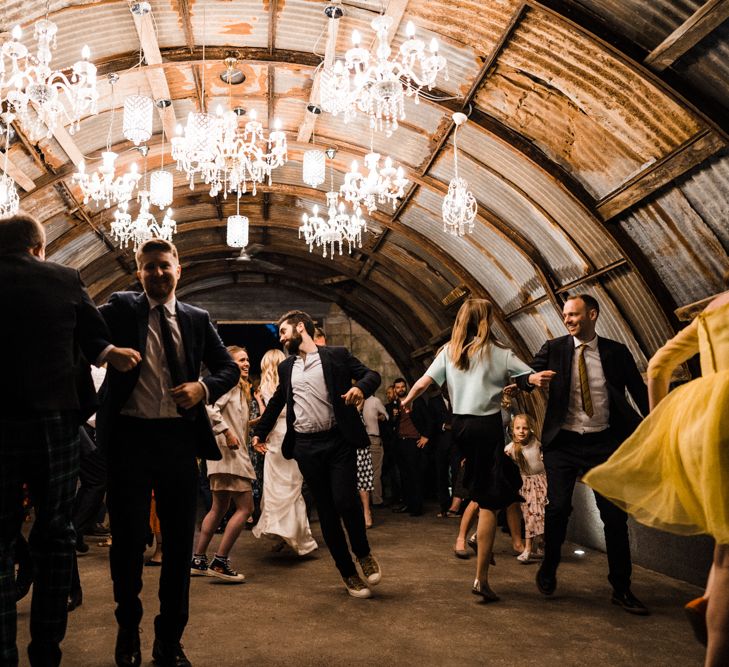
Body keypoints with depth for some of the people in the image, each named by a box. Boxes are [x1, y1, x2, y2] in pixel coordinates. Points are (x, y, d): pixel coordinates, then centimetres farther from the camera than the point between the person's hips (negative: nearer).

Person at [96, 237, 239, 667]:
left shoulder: (197, 319, 9)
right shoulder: (121, 308, 4)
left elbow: (230, 368, 12)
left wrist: (204, 388, -7)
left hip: (179, 438, 2)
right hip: (129, 437, -2)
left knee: (180, 540, 8)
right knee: (129, 538, 6)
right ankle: (128, 630, 30)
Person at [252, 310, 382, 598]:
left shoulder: (336, 355, 2)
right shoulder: (286, 367, 16)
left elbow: (372, 375, 1)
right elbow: (277, 401, 27)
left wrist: (361, 387, -20)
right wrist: (260, 431, 28)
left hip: (338, 441, -4)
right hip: (306, 446, 4)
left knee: (346, 501, -15)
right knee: (326, 512, 5)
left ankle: (363, 553, 14)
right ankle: (348, 574, 16)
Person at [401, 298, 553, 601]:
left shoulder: (449, 351, 7)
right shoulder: (497, 352, -1)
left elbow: (424, 382, 6)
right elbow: (533, 376, -6)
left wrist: (407, 400, 20)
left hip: (460, 425, 5)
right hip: (487, 425, -5)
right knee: (489, 501, -3)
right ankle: (481, 578, -4)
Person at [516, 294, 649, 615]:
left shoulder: (616, 352, 3)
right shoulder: (554, 348, 2)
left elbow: (640, 393, 7)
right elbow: (528, 375, -7)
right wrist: (515, 385, -30)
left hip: (603, 443, 1)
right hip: (563, 443, -1)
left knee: (615, 514, 2)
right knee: (558, 507, -8)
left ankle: (621, 589, 16)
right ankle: (548, 570, 19)